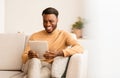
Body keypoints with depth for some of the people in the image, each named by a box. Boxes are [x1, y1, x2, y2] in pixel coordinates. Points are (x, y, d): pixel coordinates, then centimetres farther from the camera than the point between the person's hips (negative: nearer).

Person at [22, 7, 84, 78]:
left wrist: (59, 53, -25)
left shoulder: (64, 35, 7)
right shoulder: (35, 36, 15)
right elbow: (24, 58, 12)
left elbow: (80, 48, -11)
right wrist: (29, 56, -15)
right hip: (33, 66, 3)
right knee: (34, 60, -35)